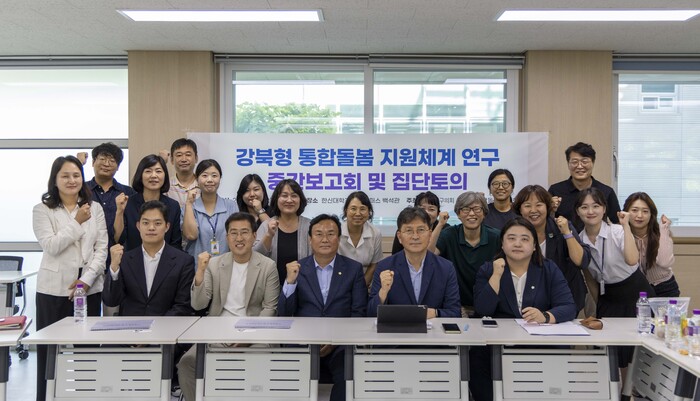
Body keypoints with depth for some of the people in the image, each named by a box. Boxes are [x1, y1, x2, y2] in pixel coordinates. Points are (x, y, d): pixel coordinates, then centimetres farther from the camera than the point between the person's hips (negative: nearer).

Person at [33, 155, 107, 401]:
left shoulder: (95, 208, 9)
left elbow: (102, 248, 4)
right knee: (51, 349, 2)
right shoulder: (43, 210, 3)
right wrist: (77, 222, -10)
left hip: (89, 287, 2)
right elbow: (51, 246, -10)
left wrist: (87, 279, -6)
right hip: (54, 289, -2)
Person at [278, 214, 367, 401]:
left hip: (341, 343, 0)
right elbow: (284, 314, 3)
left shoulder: (354, 269, 7)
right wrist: (290, 281, -12)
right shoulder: (297, 268, 9)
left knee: (349, 375, -28)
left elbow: (359, 313, 1)